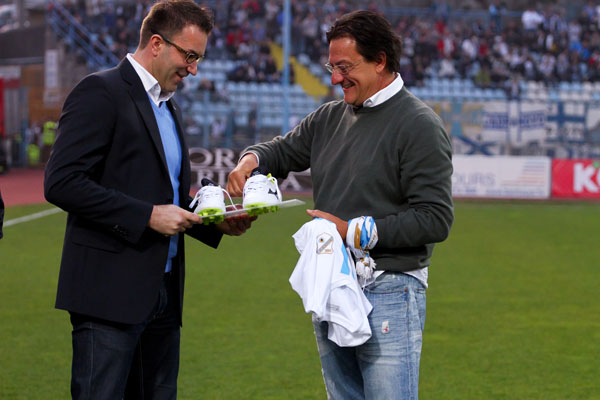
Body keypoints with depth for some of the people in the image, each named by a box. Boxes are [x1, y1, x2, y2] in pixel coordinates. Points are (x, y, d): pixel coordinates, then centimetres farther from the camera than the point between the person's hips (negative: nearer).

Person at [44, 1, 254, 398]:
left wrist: (215, 223, 8)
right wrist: (149, 216, -18)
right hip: (110, 290, -9)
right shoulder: (100, 93, -8)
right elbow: (62, 183, -18)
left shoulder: (168, 107, 20)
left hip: (163, 292, 9)